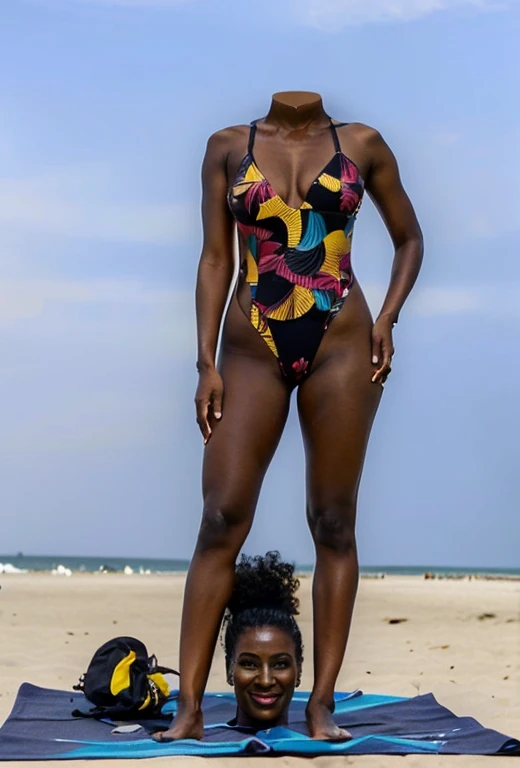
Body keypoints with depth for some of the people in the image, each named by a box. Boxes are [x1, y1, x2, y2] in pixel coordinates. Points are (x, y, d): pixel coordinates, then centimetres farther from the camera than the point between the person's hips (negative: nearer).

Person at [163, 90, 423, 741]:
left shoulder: (362, 144, 7)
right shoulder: (228, 146, 7)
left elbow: (408, 240, 15)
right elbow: (215, 259, 5)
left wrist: (387, 318, 0)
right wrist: (206, 363, -2)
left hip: (340, 345, 0)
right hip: (252, 347, 0)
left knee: (334, 521, 1)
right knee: (221, 519, -6)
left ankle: (322, 704, 8)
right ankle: (189, 706, -2)